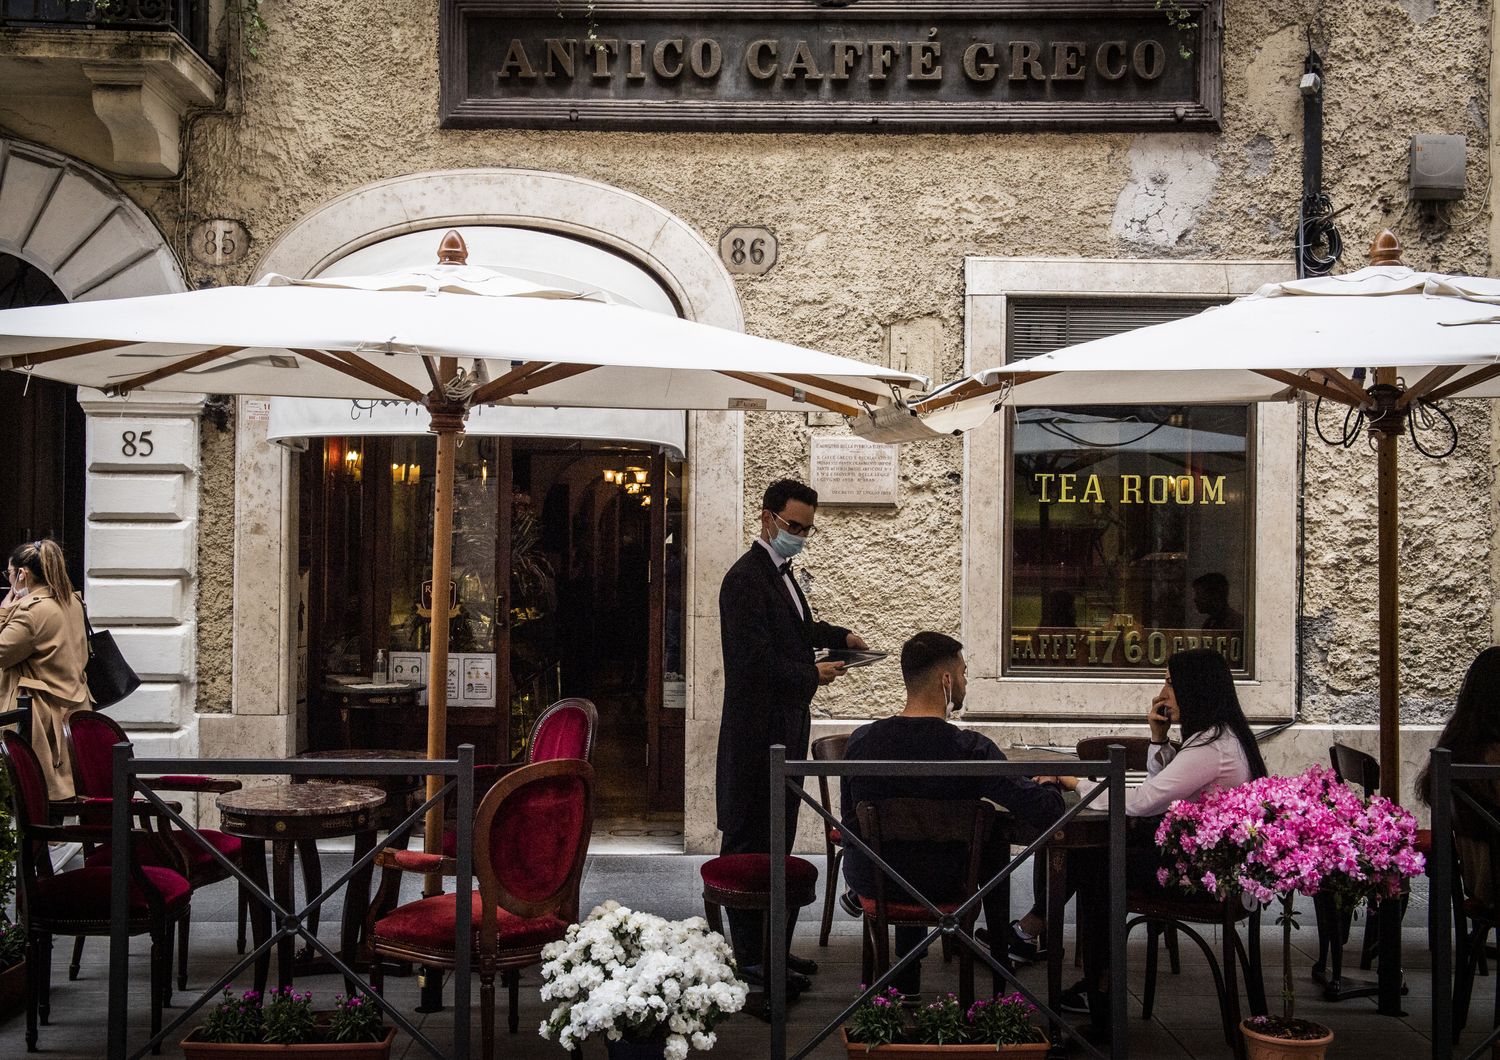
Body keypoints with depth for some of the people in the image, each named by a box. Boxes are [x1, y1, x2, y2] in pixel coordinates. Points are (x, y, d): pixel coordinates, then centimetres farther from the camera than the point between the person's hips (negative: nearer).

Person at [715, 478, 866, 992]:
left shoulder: (781, 572, 14)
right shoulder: (746, 579, -17)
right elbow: (755, 659, -23)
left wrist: (839, 636, 17)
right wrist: (812, 676, -13)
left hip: (786, 728, 10)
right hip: (758, 732, -10)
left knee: (777, 839, 15)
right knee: (752, 841, -4)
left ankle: (771, 945, 23)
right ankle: (755, 958, -1)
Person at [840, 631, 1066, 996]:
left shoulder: (861, 741, -13)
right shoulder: (971, 749, -21)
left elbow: (849, 821, 1)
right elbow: (1044, 812, -23)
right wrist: (1051, 784, 2)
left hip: (868, 880, 2)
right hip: (944, 884, -2)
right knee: (996, 831, 27)